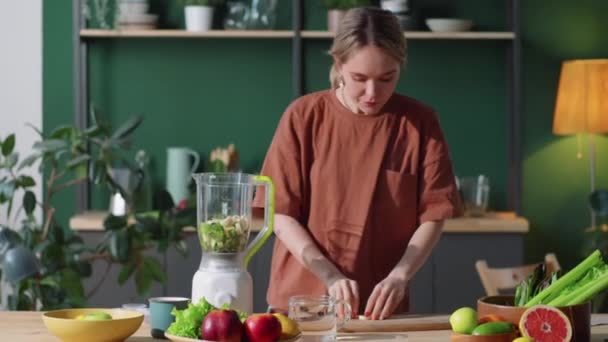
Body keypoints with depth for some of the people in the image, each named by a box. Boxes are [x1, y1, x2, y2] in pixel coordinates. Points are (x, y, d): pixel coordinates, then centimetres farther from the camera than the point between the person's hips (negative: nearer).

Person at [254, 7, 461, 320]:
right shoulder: (304, 116, -6)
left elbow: (432, 216, -3)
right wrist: (330, 277, -16)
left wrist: (399, 277, -17)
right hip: (301, 300, 0)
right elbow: (281, 215, -6)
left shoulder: (419, 122, -4)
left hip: (381, 305, 0)